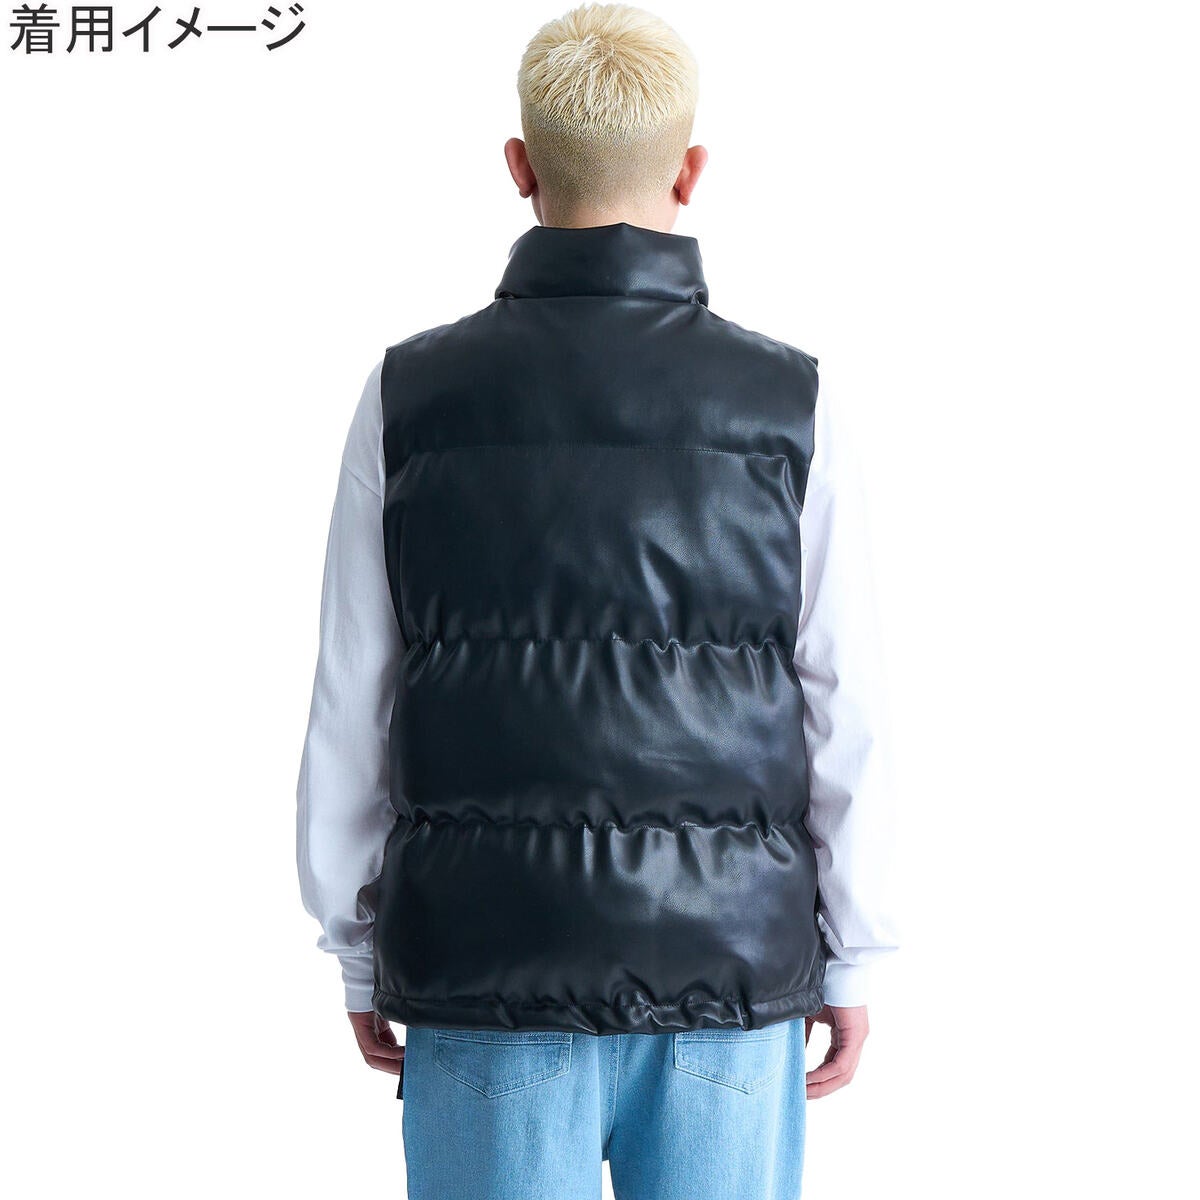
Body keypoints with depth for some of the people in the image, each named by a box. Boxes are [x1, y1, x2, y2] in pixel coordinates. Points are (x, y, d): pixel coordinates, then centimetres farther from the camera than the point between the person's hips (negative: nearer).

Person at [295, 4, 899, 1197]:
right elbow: (845, 721, -4)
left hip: (490, 970, 0)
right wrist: (850, 961, 7)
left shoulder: (412, 394, -6)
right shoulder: (791, 406, -7)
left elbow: (352, 713, -2)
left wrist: (359, 957, 9)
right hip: (727, 969, 0)